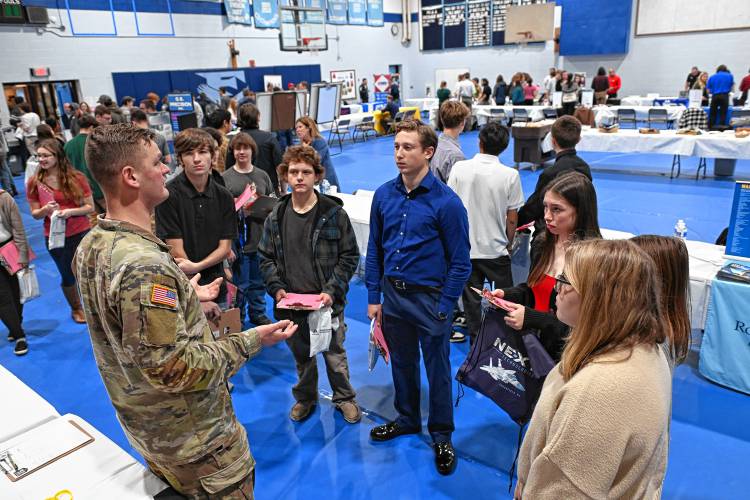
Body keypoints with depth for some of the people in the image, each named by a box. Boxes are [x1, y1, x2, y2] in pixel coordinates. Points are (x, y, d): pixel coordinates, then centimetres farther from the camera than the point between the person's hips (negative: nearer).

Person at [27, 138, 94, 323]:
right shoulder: (34, 183, -5)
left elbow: (90, 207, -6)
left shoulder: (76, 178, -9)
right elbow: (35, 214, 2)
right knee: (67, 276, 17)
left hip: (81, 233, -2)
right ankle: (76, 309, 40)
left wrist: (70, 211, -22)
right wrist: (46, 209, -19)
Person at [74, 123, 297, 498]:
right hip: (192, 440, -9)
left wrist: (185, 302, 13)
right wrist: (250, 340, -24)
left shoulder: (89, 247, -2)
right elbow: (170, 368, -31)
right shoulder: (145, 264, -34)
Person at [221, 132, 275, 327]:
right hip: (238, 240, -3)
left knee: (259, 282, 16)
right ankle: (238, 319, 24)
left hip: (261, 238, 4)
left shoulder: (262, 175, 9)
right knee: (240, 284, 6)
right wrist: (239, 211, -20)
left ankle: (258, 314, 34)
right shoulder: (225, 178, -3)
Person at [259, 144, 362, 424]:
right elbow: (266, 257, 8)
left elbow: (349, 256, -5)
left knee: (335, 354, 12)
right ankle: (305, 398, 42)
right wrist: (276, 288, -7)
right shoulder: (276, 216, 1)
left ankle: (344, 398, 36)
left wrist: (332, 291, -14)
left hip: (327, 303, -2)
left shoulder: (333, 213, -8)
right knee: (301, 356, 19)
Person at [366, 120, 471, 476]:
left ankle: (441, 435, 32)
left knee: (437, 369, 11)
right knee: (401, 362, 21)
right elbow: (374, 249, 6)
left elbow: (460, 262, -11)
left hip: (429, 298, -4)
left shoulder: (446, 202, -15)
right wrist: (373, 297, 4)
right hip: (392, 293, 5)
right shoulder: (384, 195, -1)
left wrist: (444, 308, -13)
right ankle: (407, 419, 44)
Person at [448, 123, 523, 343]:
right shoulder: (510, 175, -9)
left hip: (465, 248, 2)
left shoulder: (459, 168, -7)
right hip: (496, 249, -1)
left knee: (471, 301, 13)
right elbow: (512, 218, -5)